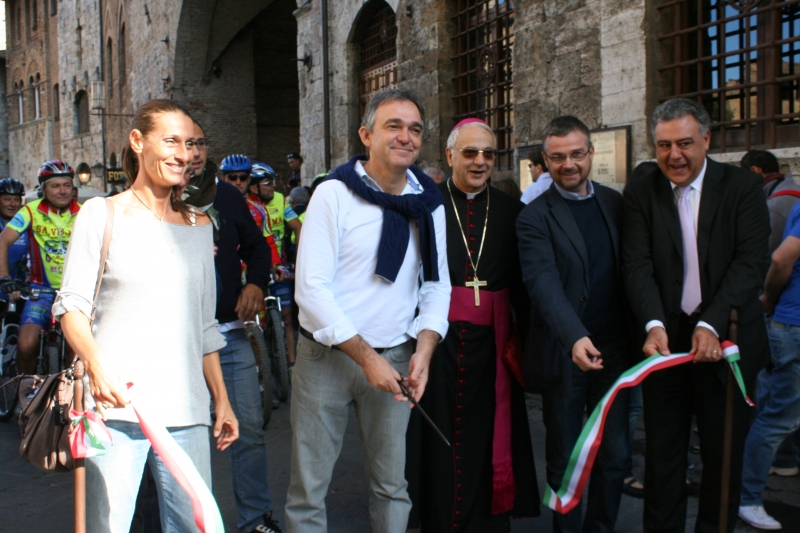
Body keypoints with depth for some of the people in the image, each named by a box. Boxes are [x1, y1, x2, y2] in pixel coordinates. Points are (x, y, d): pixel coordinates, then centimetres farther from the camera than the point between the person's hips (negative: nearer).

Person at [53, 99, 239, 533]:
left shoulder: (199, 226, 16)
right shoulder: (102, 214, 4)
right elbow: (72, 304, -2)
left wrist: (221, 398, 16)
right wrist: (97, 365, -20)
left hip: (185, 409, 4)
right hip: (116, 404, -3)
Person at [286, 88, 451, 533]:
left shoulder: (428, 204, 6)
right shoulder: (334, 195, -8)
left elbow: (437, 283, 8)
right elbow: (311, 288, -14)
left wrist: (424, 348, -9)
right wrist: (366, 357, -17)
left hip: (394, 357, 4)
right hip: (327, 355, -3)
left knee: (391, 484, 12)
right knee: (308, 486, 4)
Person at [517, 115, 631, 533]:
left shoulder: (614, 203, 9)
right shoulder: (535, 217, -8)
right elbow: (544, 281, -21)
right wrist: (575, 337, -34)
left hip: (613, 348, 4)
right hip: (564, 353, -4)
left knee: (615, 455, 11)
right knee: (564, 459, 9)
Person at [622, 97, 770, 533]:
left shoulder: (743, 187, -3)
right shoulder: (641, 193, 1)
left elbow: (752, 262, -12)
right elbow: (638, 265, -9)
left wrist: (711, 324, -24)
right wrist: (653, 325, -25)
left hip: (726, 339, 0)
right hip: (665, 339, 1)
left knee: (724, 452, 11)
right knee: (662, 452, 9)